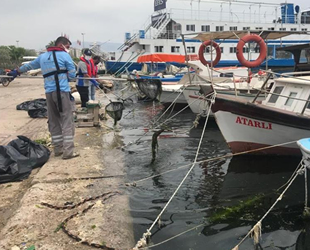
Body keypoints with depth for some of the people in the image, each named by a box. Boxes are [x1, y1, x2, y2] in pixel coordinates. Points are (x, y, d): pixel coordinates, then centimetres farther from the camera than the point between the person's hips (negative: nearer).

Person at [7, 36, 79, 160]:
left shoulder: (42, 57, 20)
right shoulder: (65, 56, 3)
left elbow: (29, 65, 34)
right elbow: (72, 75, 0)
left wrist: (16, 71, 50)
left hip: (49, 92, 6)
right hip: (62, 91, -6)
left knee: (53, 121, 13)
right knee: (67, 121, -5)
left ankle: (58, 149, 15)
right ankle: (68, 151, -9)